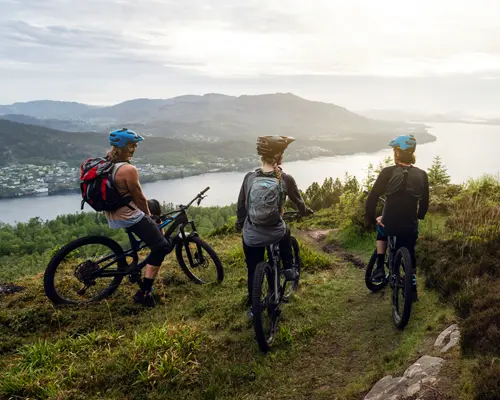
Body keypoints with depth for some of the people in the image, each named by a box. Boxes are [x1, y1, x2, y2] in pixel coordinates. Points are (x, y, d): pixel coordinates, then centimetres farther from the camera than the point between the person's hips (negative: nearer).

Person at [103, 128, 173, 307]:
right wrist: (148, 214, 4)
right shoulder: (129, 169, -23)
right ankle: (144, 292, -6)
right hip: (129, 217, -10)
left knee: (153, 204, 31)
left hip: (112, 215, 10)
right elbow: (139, 198, -15)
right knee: (161, 248, -5)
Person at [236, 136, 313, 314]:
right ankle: (289, 269, 34)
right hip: (275, 233, -1)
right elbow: (298, 201, 7)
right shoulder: (286, 179, -10)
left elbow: (241, 206, 5)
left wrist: (239, 224, 23)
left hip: (251, 236, 1)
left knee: (253, 272, 19)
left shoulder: (249, 177, -5)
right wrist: (305, 211, 29)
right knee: (285, 232, 36)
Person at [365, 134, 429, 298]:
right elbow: (424, 203, 10)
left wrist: (371, 219, 3)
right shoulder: (422, 175, 1)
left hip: (389, 224, -1)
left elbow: (372, 199, -10)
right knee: (409, 256, 24)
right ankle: (411, 287, 26)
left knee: (382, 229, 33)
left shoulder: (388, 172, -7)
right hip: (410, 227, 1)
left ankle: (380, 269, 24)